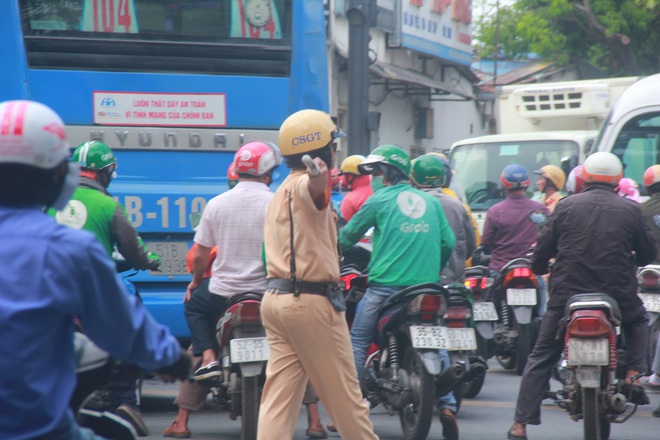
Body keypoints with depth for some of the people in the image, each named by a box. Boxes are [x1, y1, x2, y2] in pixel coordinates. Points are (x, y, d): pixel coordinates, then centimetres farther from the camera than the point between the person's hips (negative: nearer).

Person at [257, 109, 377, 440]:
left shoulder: (280, 193, 21)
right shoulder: (306, 184, -11)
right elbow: (313, 187, -37)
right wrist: (320, 175, -60)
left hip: (275, 297, 9)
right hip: (311, 301, -9)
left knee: (279, 395, 2)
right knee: (344, 394, 4)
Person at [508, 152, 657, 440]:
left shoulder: (567, 206, 1)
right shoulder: (630, 210, 1)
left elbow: (543, 247, 4)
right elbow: (648, 252, 9)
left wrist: (538, 268, 25)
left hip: (567, 296, 0)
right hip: (617, 295, 0)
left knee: (541, 358, 10)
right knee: (638, 322, 33)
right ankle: (634, 371, 11)